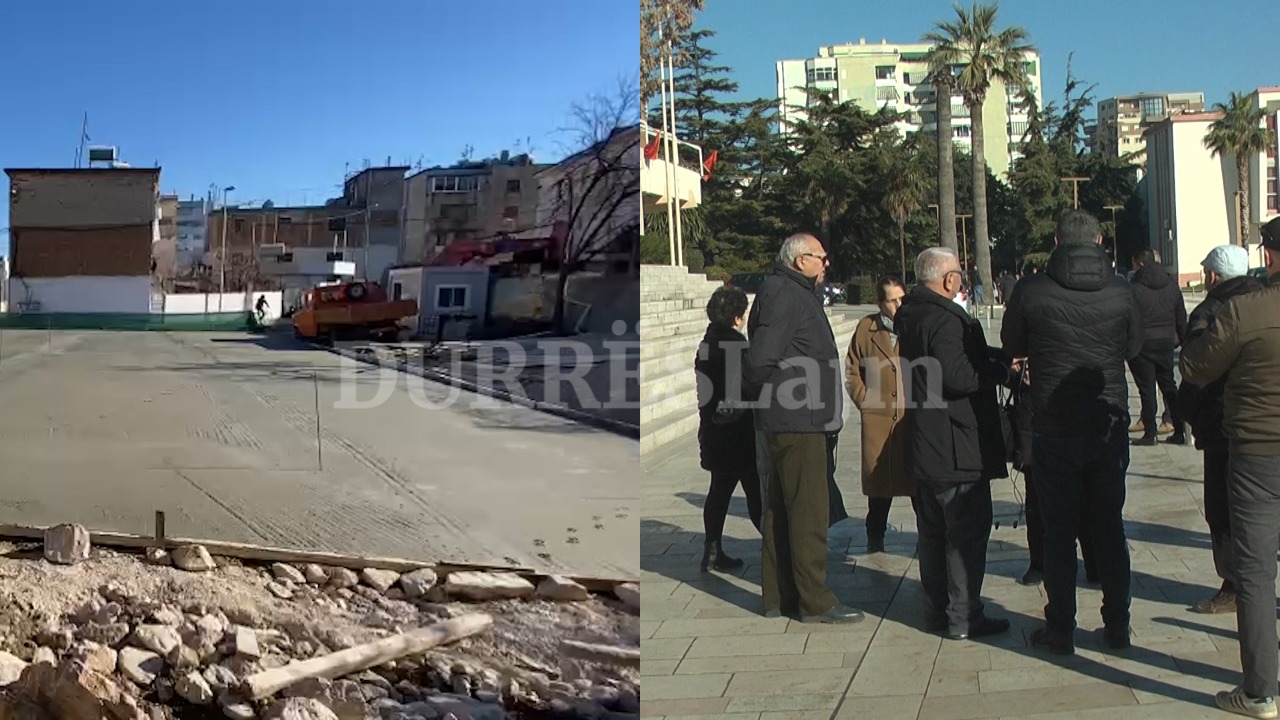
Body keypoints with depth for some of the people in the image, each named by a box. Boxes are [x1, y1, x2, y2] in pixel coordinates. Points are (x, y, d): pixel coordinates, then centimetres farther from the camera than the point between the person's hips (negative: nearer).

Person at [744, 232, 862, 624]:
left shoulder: (800, 294, 18)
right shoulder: (784, 295, -14)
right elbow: (760, 359, -21)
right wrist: (768, 394, -6)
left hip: (802, 419, 10)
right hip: (797, 420, -10)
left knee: (781, 507, 13)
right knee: (809, 509, -6)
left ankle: (778, 594, 22)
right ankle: (815, 601, 0)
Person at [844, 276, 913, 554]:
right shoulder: (866, 328, 5)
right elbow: (852, 371, 11)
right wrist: (864, 400, 2)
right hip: (877, 420, 1)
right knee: (878, 478, 8)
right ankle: (875, 538, 22)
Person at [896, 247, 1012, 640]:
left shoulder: (909, 316, 12)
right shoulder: (945, 319, -19)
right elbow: (958, 376, -27)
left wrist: (990, 357, 12)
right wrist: (1001, 370, -13)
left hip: (923, 446, 10)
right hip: (957, 449, -10)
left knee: (933, 531, 15)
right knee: (967, 532, -1)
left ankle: (935, 609, 23)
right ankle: (963, 617, 3)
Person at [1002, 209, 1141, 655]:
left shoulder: (1031, 292, -10)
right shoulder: (1120, 292, -5)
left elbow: (1012, 347, 4)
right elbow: (1133, 347, 10)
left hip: (1054, 430, -2)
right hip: (1110, 426, 2)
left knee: (1059, 531, 7)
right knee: (1110, 526, 14)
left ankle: (1061, 630, 13)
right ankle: (1117, 625, 21)